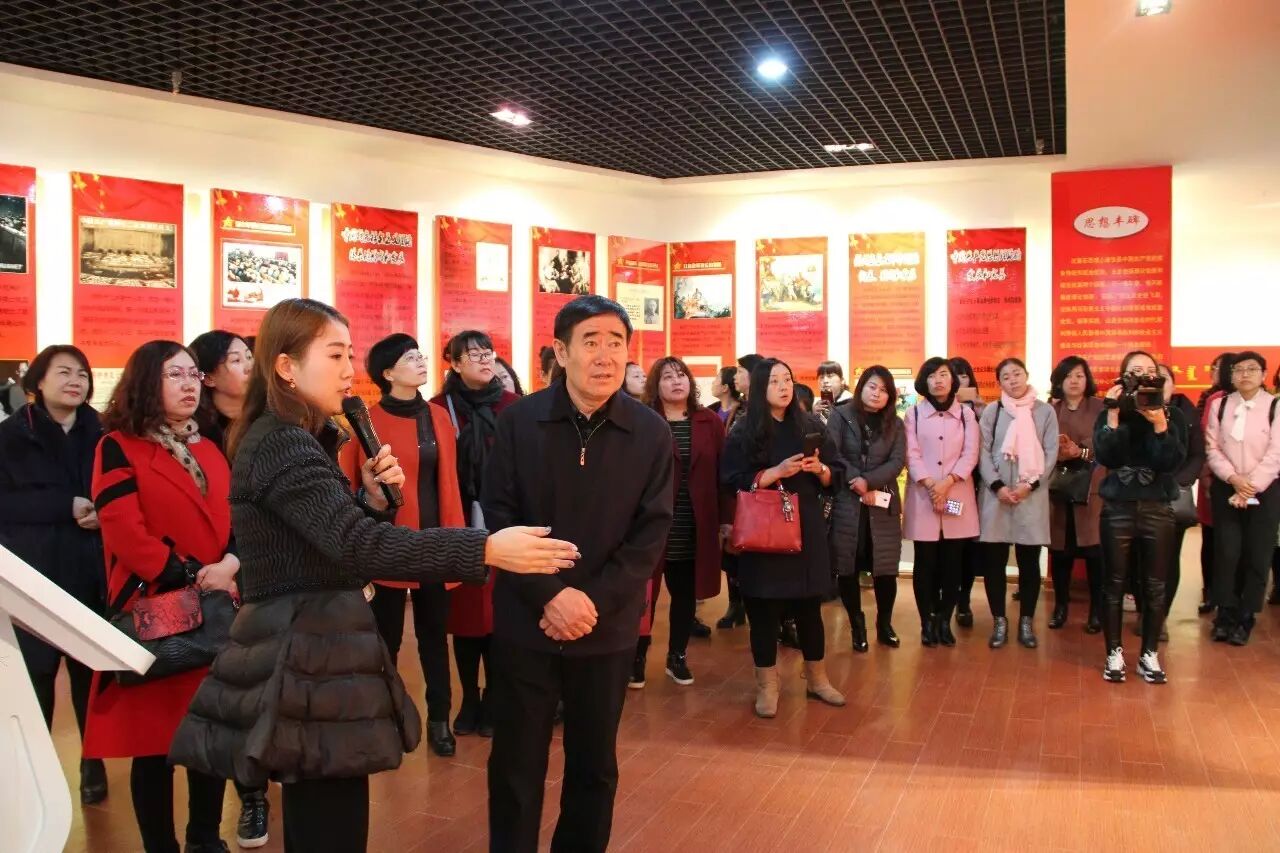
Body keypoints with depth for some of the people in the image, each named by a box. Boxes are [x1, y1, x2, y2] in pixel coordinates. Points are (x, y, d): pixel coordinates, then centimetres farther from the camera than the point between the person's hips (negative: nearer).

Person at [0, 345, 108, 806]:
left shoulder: (99, 434, 8)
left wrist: (103, 513, -13)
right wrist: (67, 506, -17)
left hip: (92, 574, 2)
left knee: (91, 673, 3)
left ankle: (93, 762, 19)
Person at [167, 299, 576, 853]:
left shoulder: (298, 441, 15)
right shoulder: (281, 444, -18)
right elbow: (358, 546, -32)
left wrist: (372, 497, -2)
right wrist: (486, 550, -37)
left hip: (309, 647, 11)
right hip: (308, 655, -11)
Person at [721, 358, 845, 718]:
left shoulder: (811, 425, 6)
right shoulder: (743, 432, -3)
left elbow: (835, 477, 9)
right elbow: (733, 483, -10)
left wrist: (819, 469, -13)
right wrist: (777, 472, -19)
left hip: (807, 527, 3)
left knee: (809, 606, 11)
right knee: (764, 609, 2)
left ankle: (817, 679, 27)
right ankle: (767, 686, 15)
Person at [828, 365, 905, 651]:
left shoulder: (895, 424, 9)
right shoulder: (840, 416, 2)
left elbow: (897, 461, -2)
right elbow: (832, 455, -7)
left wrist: (868, 481, -17)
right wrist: (857, 483, -15)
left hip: (882, 505, 2)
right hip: (846, 503, -2)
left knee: (885, 568, 2)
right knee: (847, 568, 1)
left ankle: (884, 624, 22)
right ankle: (857, 626, 17)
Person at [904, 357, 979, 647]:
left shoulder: (966, 414, 9)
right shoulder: (914, 413, 6)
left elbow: (970, 454, 0)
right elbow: (911, 455, -2)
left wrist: (947, 482, -14)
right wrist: (930, 485, -16)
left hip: (957, 496, 1)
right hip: (922, 497, -1)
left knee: (952, 562, 4)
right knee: (925, 563, 0)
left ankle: (944, 620, 14)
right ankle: (927, 622, 8)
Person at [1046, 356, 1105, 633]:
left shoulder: (1100, 407, 3)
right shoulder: (1049, 410, 10)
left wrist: (1081, 452, -18)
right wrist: (1057, 453, -14)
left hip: (1092, 487, -2)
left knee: (1094, 549, -4)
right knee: (1059, 548, 3)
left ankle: (1097, 610, 8)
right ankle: (1060, 606, 17)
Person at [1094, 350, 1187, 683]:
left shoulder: (1172, 415, 2)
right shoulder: (1110, 415, 3)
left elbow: (1173, 461, -11)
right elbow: (1105, 457, -13)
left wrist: (1160, 425, -22)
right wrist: (1114, 415, -18)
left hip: (1158, 509, 1)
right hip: (1117, 508, 0)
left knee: (1155, 586, 5)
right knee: (1114, 584, 4)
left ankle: (1149, 655, 19)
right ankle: (1115, 653, 16)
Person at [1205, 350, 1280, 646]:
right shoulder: (1219, 405, 6)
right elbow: (1212, 449, 1)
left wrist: (1249, 487, -15)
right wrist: (1233, 478, -14)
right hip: (1225, 488, 2)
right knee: (1226, 552, -2)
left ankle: (1245, 619, 11)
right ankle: (1226, 615, 10)